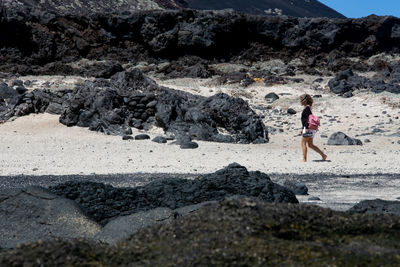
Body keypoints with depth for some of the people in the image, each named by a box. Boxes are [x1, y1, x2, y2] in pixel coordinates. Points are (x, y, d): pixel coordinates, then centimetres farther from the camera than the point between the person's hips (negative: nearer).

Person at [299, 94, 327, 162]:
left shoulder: (307, 107, -10)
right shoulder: (307, 108, 19)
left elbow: (308, 118, -20)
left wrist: (306, 128, -25)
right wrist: (303, 129, 27)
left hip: (308, 128, -10)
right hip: (310, 129, 10)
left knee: (303, 143, -5)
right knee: (310, 145, 11)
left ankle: (304, 159, -6)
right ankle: (323, 155, 10)